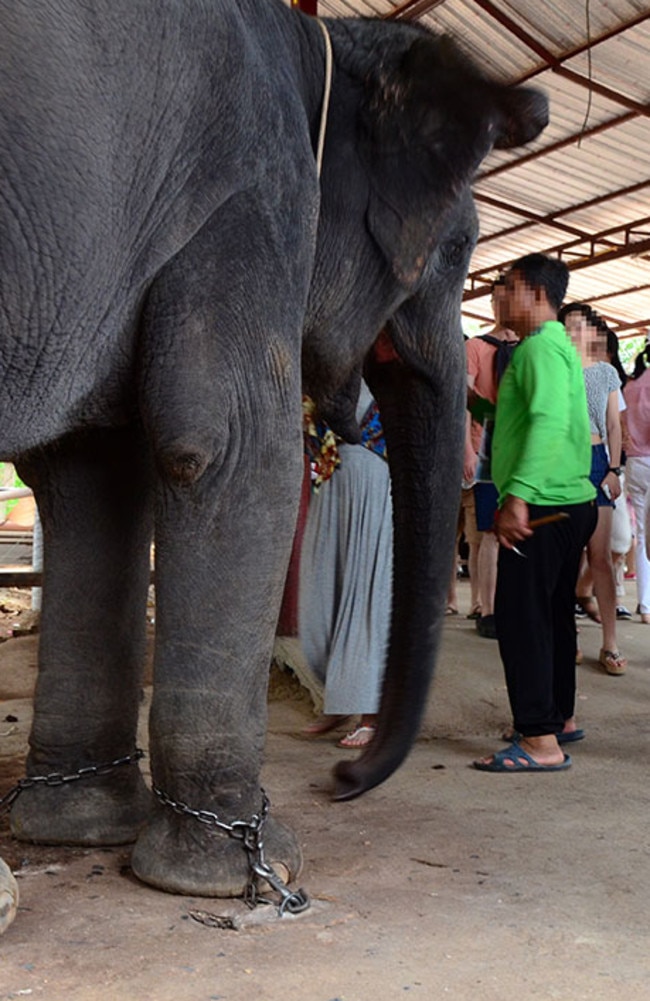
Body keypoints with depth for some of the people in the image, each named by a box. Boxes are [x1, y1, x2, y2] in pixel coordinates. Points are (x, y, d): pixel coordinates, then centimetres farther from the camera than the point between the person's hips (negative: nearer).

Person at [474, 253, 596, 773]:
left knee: (521, 617, -8)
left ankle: (541, 741, -5)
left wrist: (519, 495, -33)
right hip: (568, 503, 11)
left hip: (543, 509, -10)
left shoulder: (541, 346, -13)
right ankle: (561, 718, 28)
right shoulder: (556, 345, 20)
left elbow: (550, 421, -27)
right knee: (553, 615, 17)